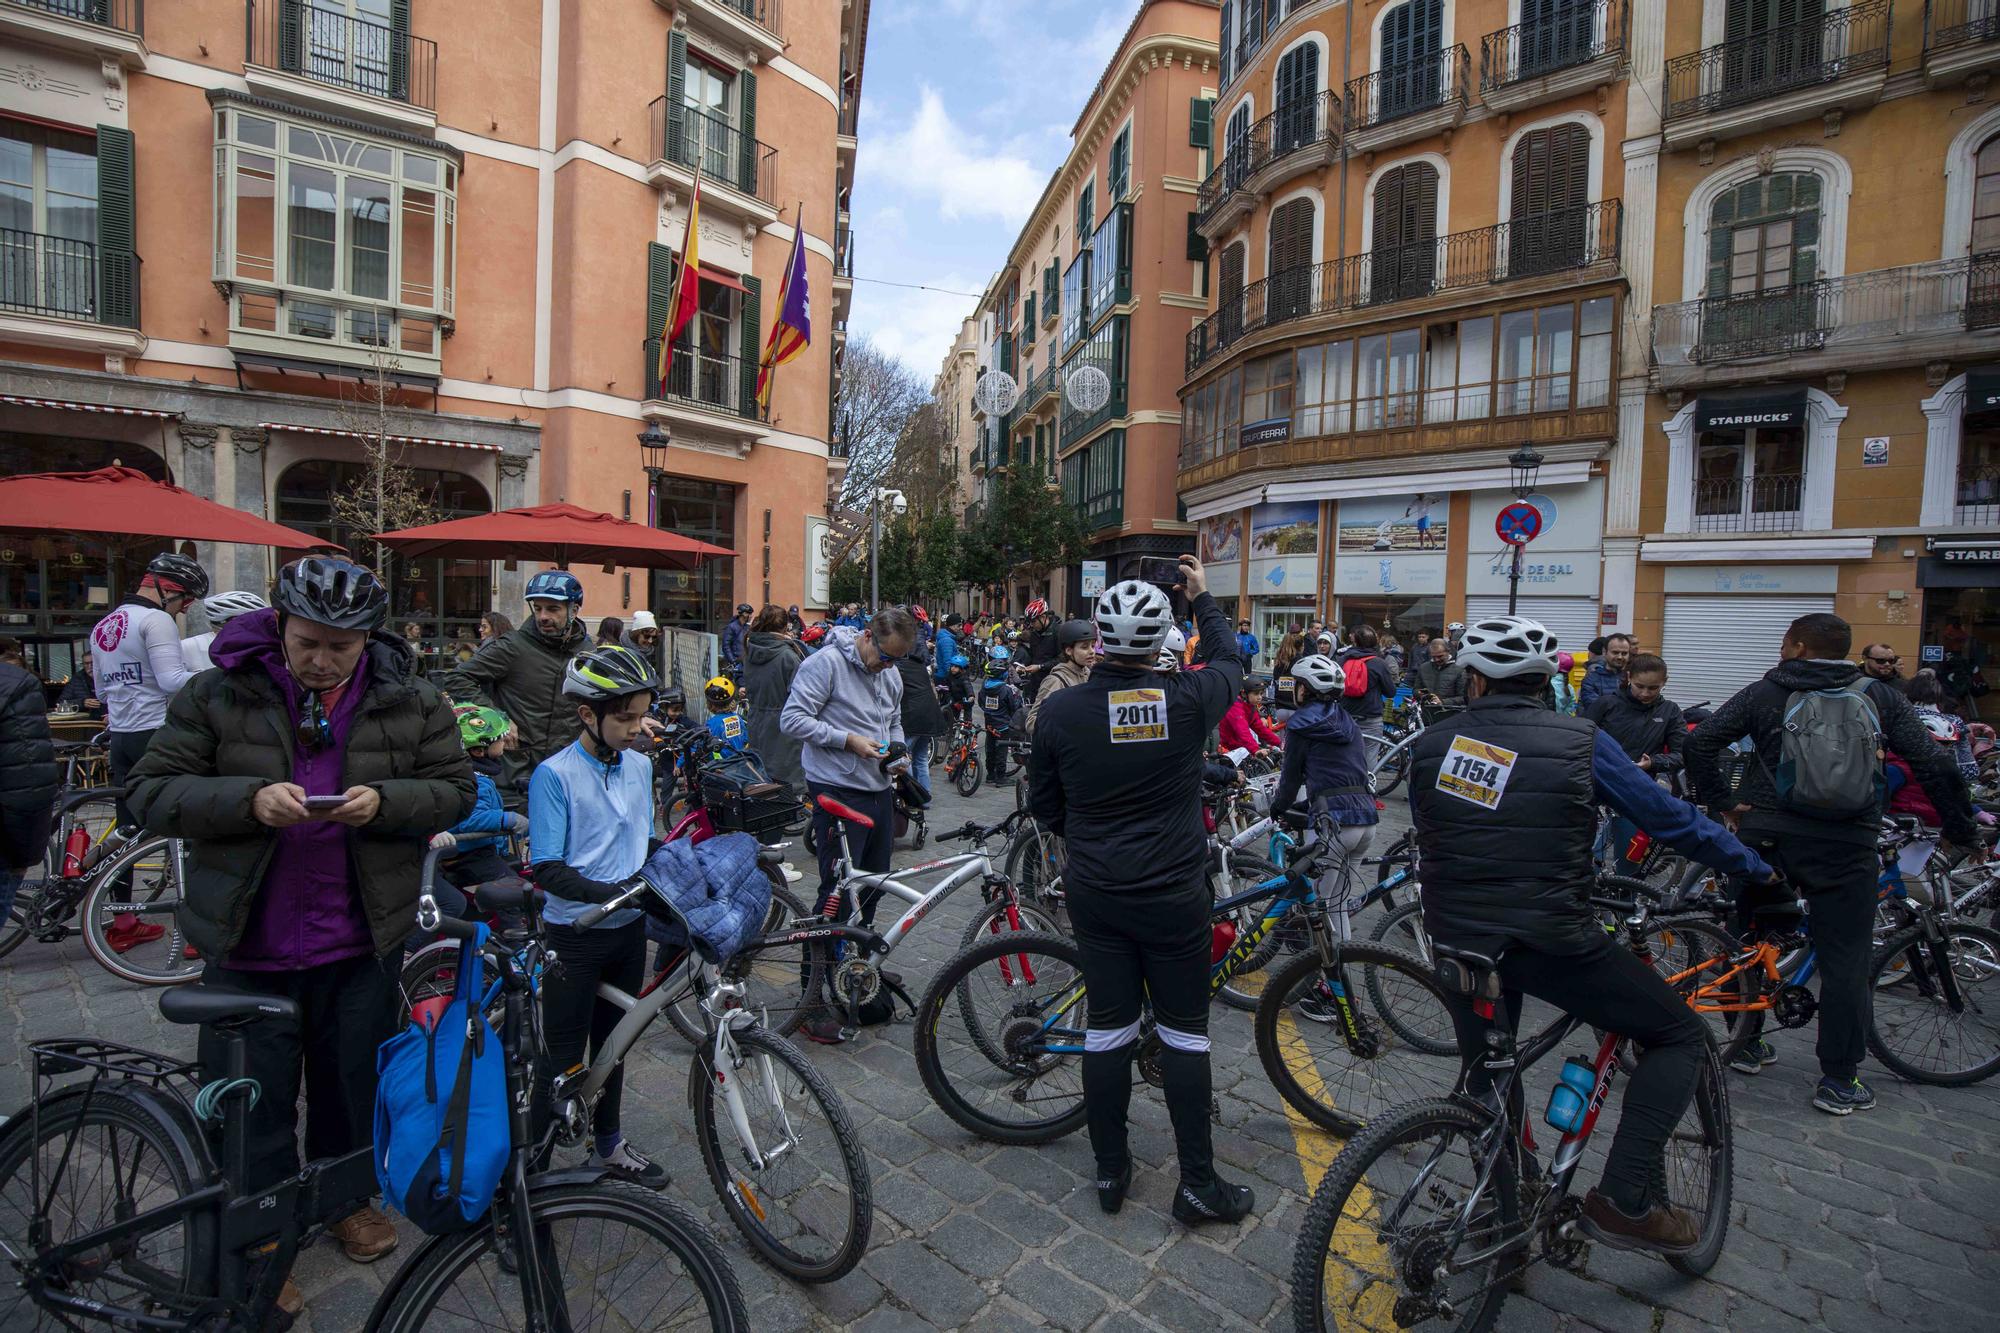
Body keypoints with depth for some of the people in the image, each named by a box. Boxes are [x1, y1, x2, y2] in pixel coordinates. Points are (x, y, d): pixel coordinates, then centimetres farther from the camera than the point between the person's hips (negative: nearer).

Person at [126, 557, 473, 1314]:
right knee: (254, 1102, 11)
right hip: (247, 945, -1)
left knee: (353, 1087, 18)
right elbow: (150, 793, -5)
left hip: (362, 944, 1)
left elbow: (455, 791, -1)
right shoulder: (217, 695, -5)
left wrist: (384, 801, -21)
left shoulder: (411, 702, -4)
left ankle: (348, 1200, 43)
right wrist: (249, 799, -24)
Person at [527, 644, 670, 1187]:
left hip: (628, 928, 6)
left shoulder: (640, 765, 1)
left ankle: (608, 1144, 37)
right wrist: (613, 892, -32)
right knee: (565, 1055, 6)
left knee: (612, 1040, 20)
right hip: (575, 933, -5)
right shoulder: (555, 774, -17)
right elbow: (547, 870, -20)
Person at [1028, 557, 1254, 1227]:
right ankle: (1198, 1183, 24)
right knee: (1183, 1031, 12)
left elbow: (1043, 806, 3)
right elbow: (1229, 660, 10)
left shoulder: (1060, 710, -9)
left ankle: (1110, 1171, 28)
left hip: (1094, 892, 2)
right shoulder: (1187, 700, -14)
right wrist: (1202, 596, 23)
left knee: (1108, 1028, 13)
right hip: (1173, 893, -2)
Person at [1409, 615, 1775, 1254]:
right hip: (1549, 941, -4)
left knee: (1486, 1071, 26)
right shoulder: (1579, 742, -6)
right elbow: (1670, 818, 2)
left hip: (1456, 937, 4)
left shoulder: (1429, 746, 3)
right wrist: (1757, 869, 20)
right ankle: (1623, 1201, 11)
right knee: (1680, 1035, 16)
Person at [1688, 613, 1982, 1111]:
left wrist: (1720, 801, 1)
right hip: (1845, 846, 0)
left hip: (1767, 837, 0)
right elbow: (1935, 765, 1)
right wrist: (1963, 832, 12)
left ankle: (1746, 1043, 26)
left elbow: (1700, 741, -8)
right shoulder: (1881, 697, 6)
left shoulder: (1764, 692, 3)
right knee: (1845, 963, 7)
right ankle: (1838, 1082, 11)